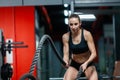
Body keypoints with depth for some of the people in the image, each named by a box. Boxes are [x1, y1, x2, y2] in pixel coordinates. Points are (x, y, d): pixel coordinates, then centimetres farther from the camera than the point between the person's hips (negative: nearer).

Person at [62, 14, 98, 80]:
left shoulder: (86, 34, -19)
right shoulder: (66, 37, -12)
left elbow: (94, 53, -20)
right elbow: (66, 54, -9)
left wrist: (86, 63, -38)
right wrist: (65, 62, -33)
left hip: (88, 64, -2)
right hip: (74, 65, 2)